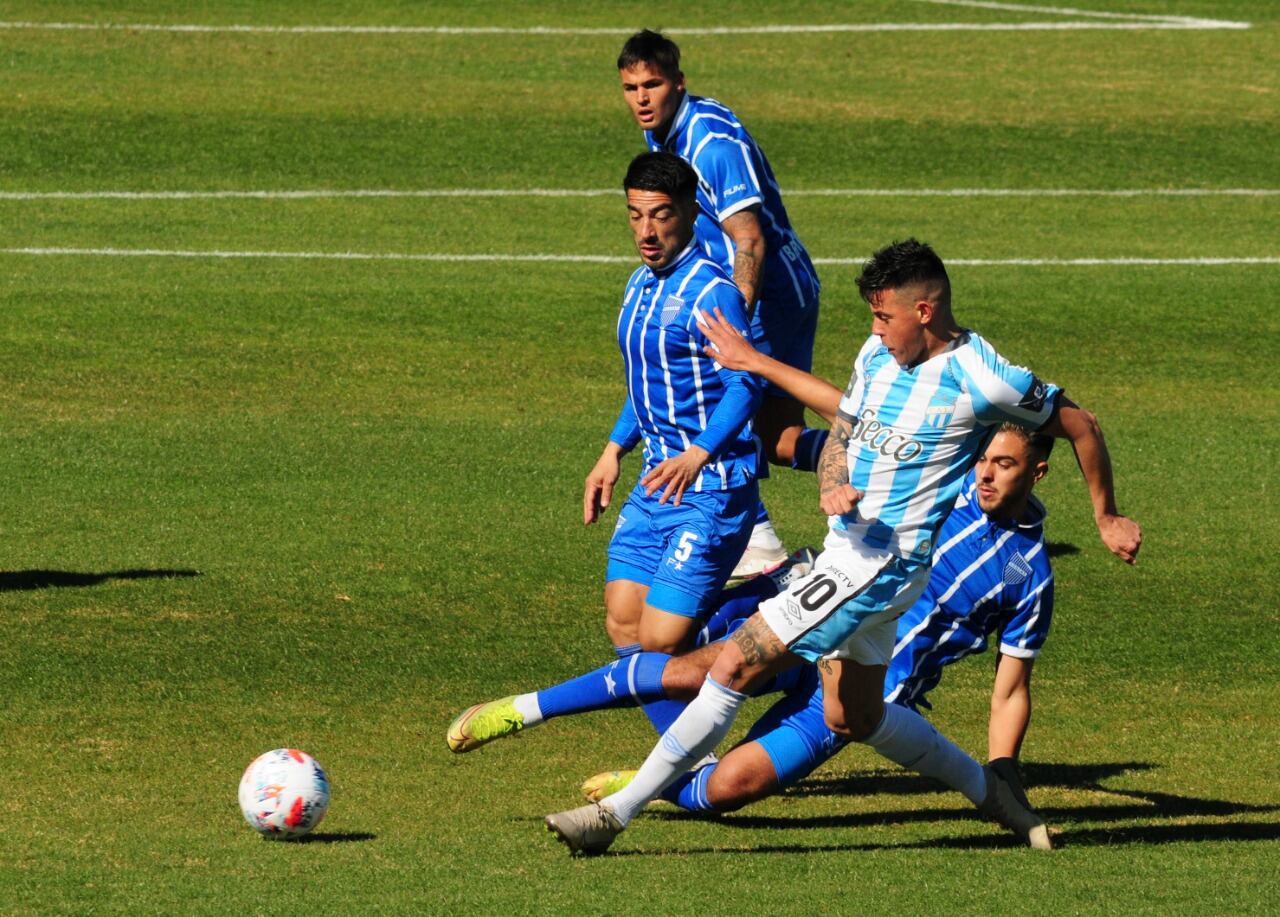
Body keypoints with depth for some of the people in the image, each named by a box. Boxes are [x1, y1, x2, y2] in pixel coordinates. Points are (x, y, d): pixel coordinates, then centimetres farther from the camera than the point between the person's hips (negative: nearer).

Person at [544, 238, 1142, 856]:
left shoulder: (982, 381, -15)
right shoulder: (878, 354, 6)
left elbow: (1081, 427, -4)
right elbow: (841, 432, 16)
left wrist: (1106, 518, 6)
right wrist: (831, 488, -7)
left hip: (886, 561, -9)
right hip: (850, 548, 9)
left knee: (736, 665, -13)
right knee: (852, 717, 18)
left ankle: (618, 811, -10)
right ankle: (990, 791, 34)